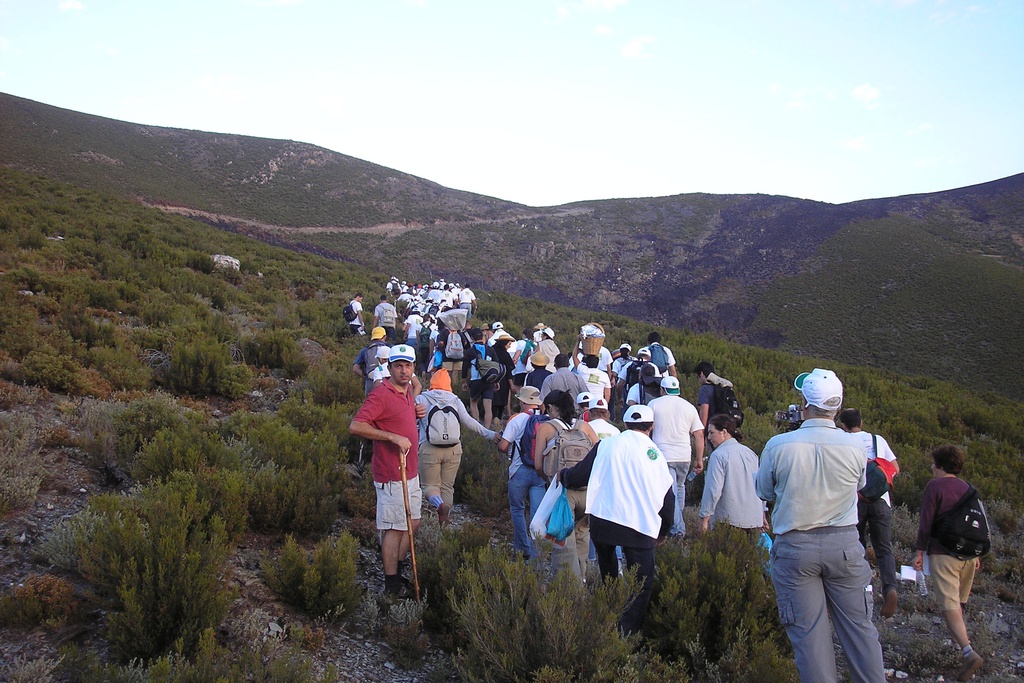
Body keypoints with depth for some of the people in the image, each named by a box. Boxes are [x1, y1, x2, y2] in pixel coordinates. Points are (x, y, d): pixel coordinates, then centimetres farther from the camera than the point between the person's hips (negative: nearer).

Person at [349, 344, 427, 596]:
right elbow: (355, 426, -24)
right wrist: (393, 437, -27)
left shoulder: (407, 391, 11)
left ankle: (399, 569, 31)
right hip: (392, 475, -9)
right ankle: (392, 585, 10)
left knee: (413, 523, 17)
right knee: (394, 529, -1)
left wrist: (416, 413, 6)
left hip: (411, 471, 9)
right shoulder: (381, 394, -16)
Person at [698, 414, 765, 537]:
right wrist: (762, 513, 28)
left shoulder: (718, 455, -11)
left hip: (729, 520, -6)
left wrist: (704, 517, -8)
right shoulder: (750, 453, 12)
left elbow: (713, 490, -15)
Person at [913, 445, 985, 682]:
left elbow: (926, 522, -11)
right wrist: (976, 553, 24)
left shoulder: (935, 486, -8)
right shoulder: (968, 488, 11)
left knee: (948, 604, -9)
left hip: (943, 553, -7)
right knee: (959, 600, 23)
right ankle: (961, 636, 39)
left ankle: (968, 652, -22)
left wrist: (919, 551, -5)